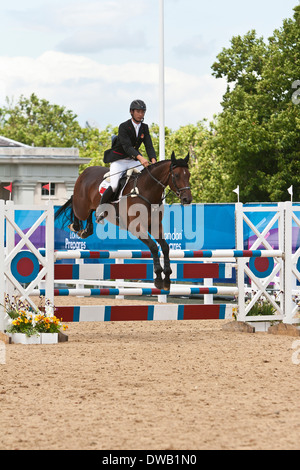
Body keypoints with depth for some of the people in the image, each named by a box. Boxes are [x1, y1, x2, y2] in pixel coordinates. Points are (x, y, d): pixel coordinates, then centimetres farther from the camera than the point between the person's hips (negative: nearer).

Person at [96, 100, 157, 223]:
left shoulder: (144, 128, 4)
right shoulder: (123, 127, -15)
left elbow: (149, 146, -4)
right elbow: (127, 146, -27)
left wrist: (153, 160, -25)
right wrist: (140, 158, -43)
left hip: (133, 161, 6)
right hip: (119, 160, -5)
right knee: (114, 186, -23)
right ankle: (100, 208, -1)